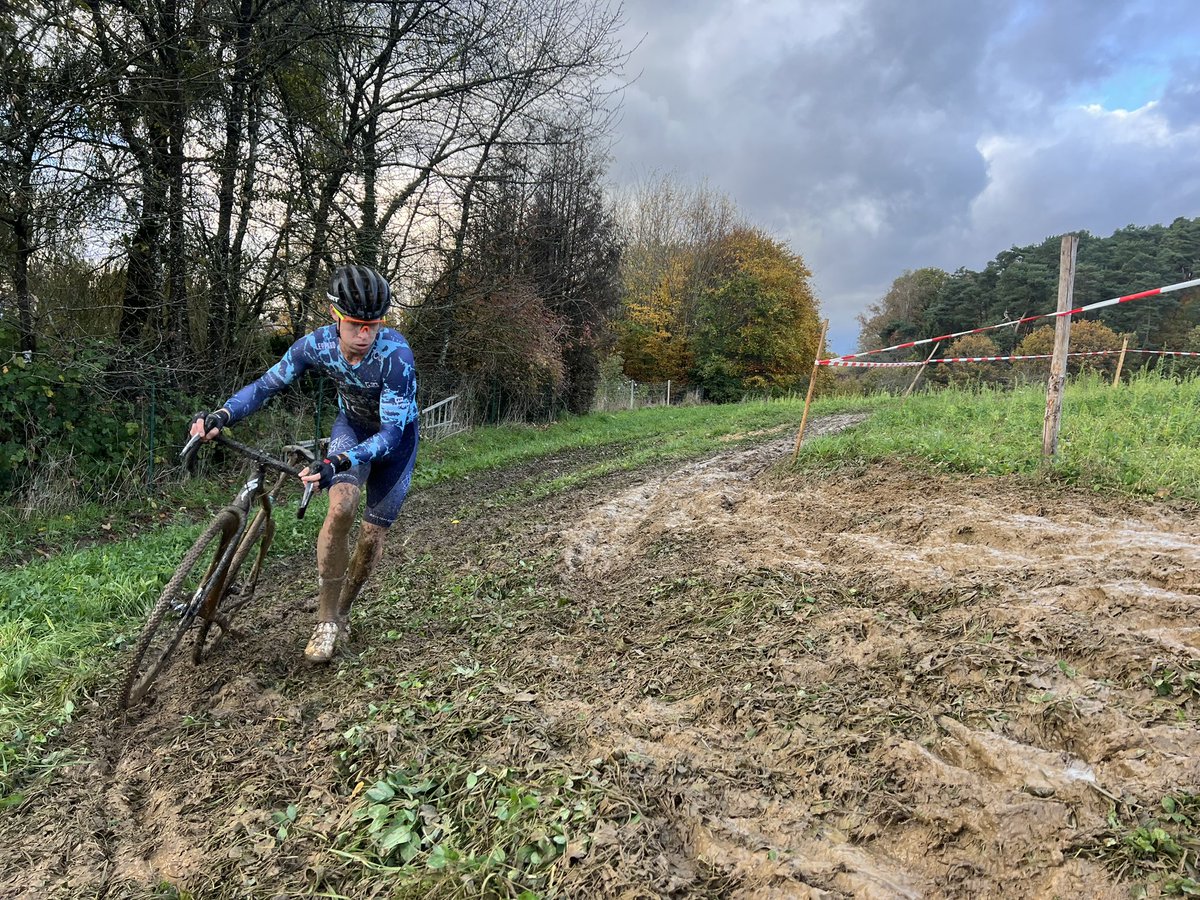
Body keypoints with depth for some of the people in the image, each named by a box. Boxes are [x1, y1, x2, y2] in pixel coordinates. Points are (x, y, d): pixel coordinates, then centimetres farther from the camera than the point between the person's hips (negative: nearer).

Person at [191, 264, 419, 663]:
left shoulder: (396, 354, -37)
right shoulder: (317, 344, -25)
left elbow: (391, 433, -39)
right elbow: (267, 384, -15)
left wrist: (337, 463, -53)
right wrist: (220, 416, -33)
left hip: (395, 435, -2)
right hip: (351, 425, 2)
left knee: (372, 535, -1)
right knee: (342, 508, -24)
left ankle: (342, 611, 28)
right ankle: (326, 622, -9)